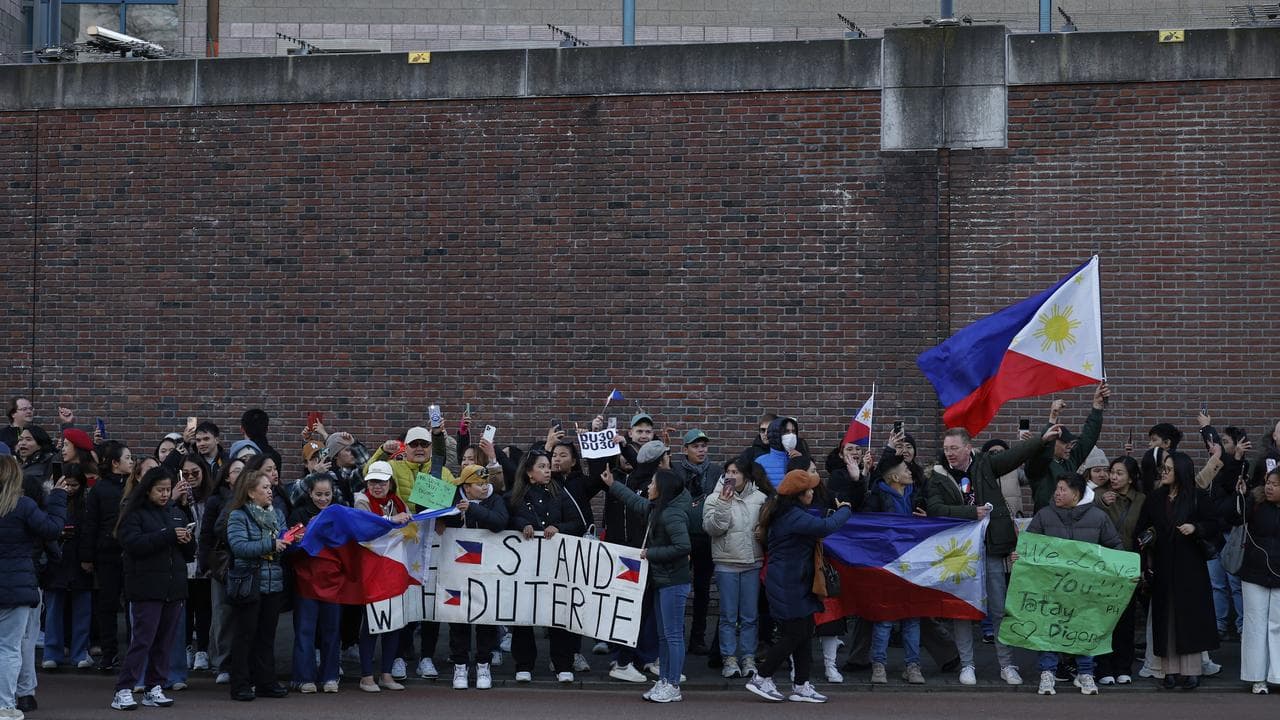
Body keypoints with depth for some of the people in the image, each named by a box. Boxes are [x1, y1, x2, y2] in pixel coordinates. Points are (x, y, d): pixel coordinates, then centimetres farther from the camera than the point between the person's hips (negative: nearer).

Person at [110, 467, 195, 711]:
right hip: (146, 588, -5)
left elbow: (190, 554, 20)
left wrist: (188, 541, -4)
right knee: (142, 640, -8)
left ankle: (154, 689, 13)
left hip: (174, 588, 5)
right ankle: (123, 691, -6)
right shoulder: (134, 514, 0)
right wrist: (169, 535, -21)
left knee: (165, 642, 6)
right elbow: (134, 544, -17)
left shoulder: (176, 514, 16)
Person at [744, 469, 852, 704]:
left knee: (804, 634, 10)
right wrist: (845, 510, -14)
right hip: (789, 586, -11)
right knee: (794, 635, -6)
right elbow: (825, 526, -29)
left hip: (796, 585, 11)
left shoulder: (783, 512, 13)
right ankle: (762, 679, 2)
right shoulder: (793, 516, -21)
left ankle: (801, 686, 13)